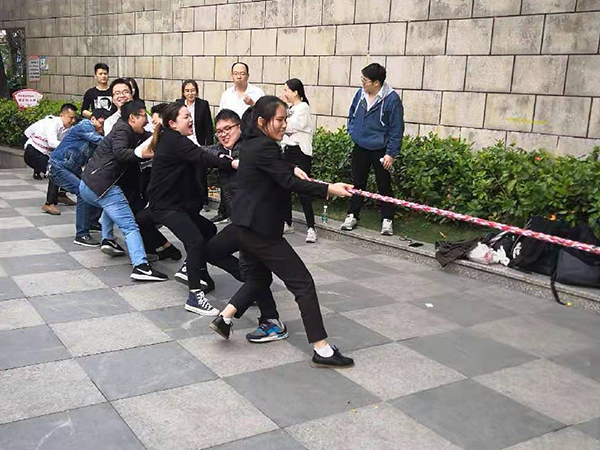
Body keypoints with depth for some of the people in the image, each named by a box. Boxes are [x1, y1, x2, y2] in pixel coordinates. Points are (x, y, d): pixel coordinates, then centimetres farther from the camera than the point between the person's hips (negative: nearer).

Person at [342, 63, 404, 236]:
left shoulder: (391, 99, -17)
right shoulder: (360, 94, -1)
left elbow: (396, 129, -14)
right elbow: (351, 115, 18)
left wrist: (391, 153, -15)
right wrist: (352, 131, 6)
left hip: (380, 151, -5)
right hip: (360, 149, 5)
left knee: (384, 185, 6)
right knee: (358, 183, 14)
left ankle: (387, 220, 17)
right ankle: (352, 215, 26)